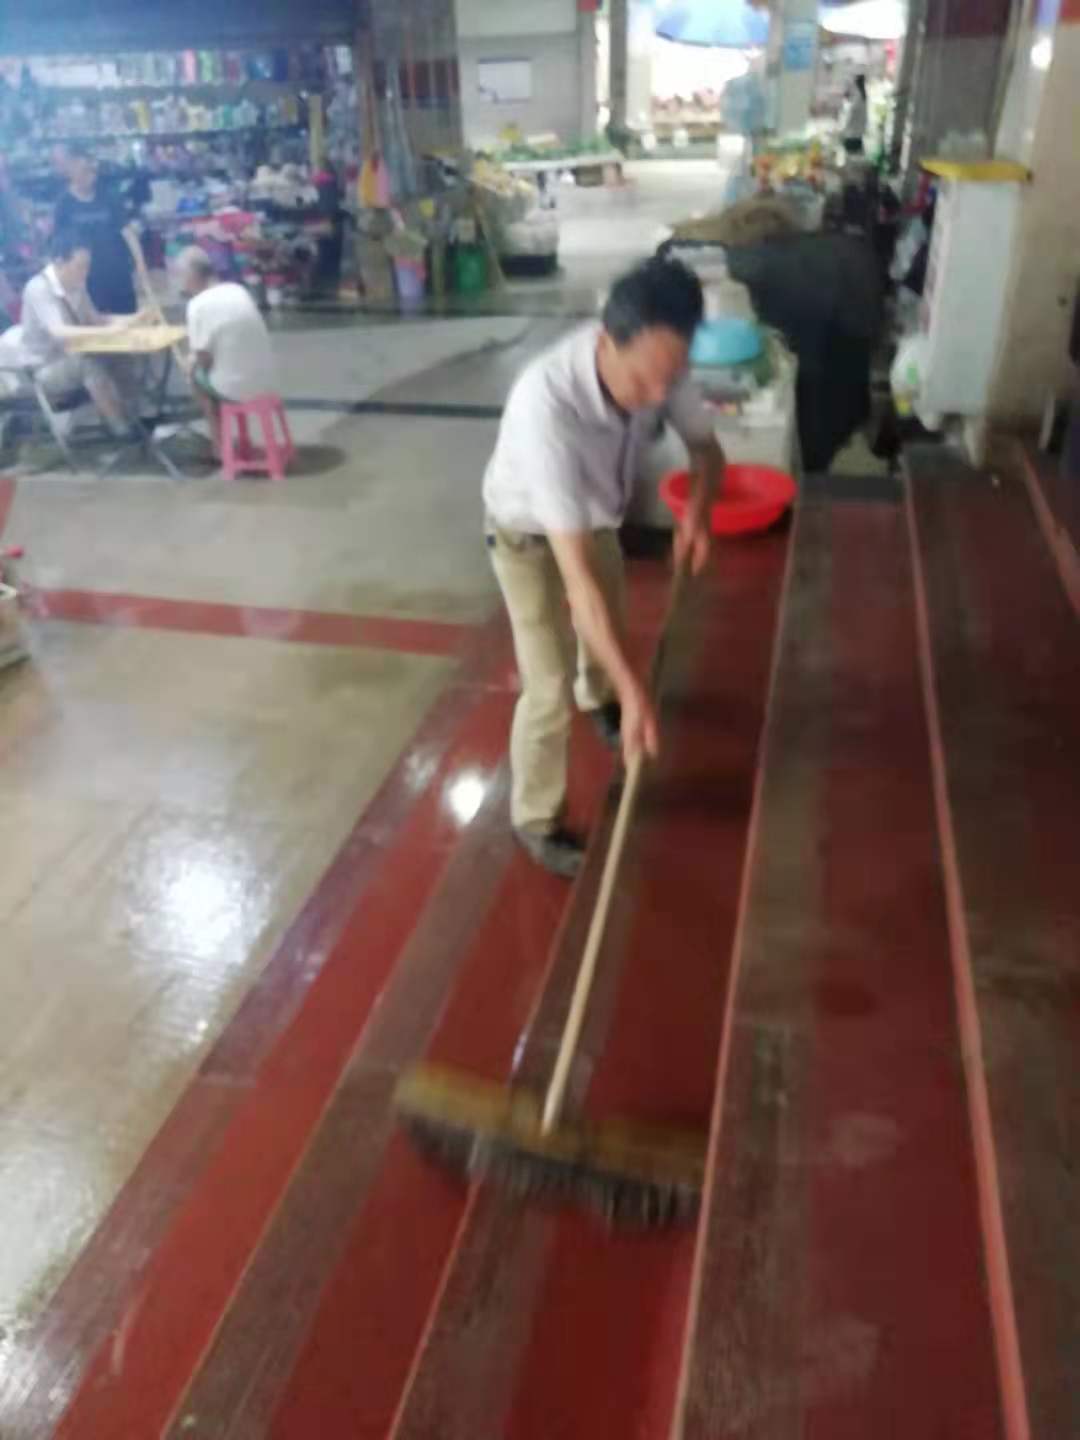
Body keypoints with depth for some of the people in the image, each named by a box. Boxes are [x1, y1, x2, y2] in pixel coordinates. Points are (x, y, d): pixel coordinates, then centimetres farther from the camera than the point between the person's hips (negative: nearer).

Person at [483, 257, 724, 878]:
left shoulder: (658, 363, -28)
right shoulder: (546, 402, -46)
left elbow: (707, 446, -8)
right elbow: (575, 571, -47)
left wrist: (698, 510, -29)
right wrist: (634, 688, -48)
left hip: (596, 514, 6)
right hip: (528, 535, -6)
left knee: (609, 625, 28)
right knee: (550, 688, -5)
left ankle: (596, 697, 63)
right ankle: (537, 820, 19)